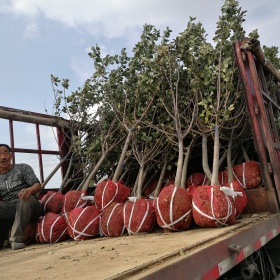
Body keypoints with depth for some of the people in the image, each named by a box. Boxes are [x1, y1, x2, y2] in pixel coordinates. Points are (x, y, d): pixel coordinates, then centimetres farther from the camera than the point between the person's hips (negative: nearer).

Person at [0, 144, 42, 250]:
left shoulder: (23, 168, 10)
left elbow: (38, 186, -3)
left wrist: (29, 190, -27)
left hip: (28, 209, -2)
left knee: (26, 199, -36)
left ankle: (16, 238, -33)